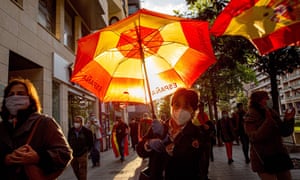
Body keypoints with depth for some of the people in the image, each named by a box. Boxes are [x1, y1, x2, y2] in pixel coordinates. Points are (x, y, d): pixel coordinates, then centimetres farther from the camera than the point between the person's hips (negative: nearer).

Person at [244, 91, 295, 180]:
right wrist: (268, 121, -28)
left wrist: (288, 120, -11)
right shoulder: (250, 117, -12)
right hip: (263, 159, -6)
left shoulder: (272, 113, 4)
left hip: (279, 155, 6)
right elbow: (255, 137, -24)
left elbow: (284, 132, 7)